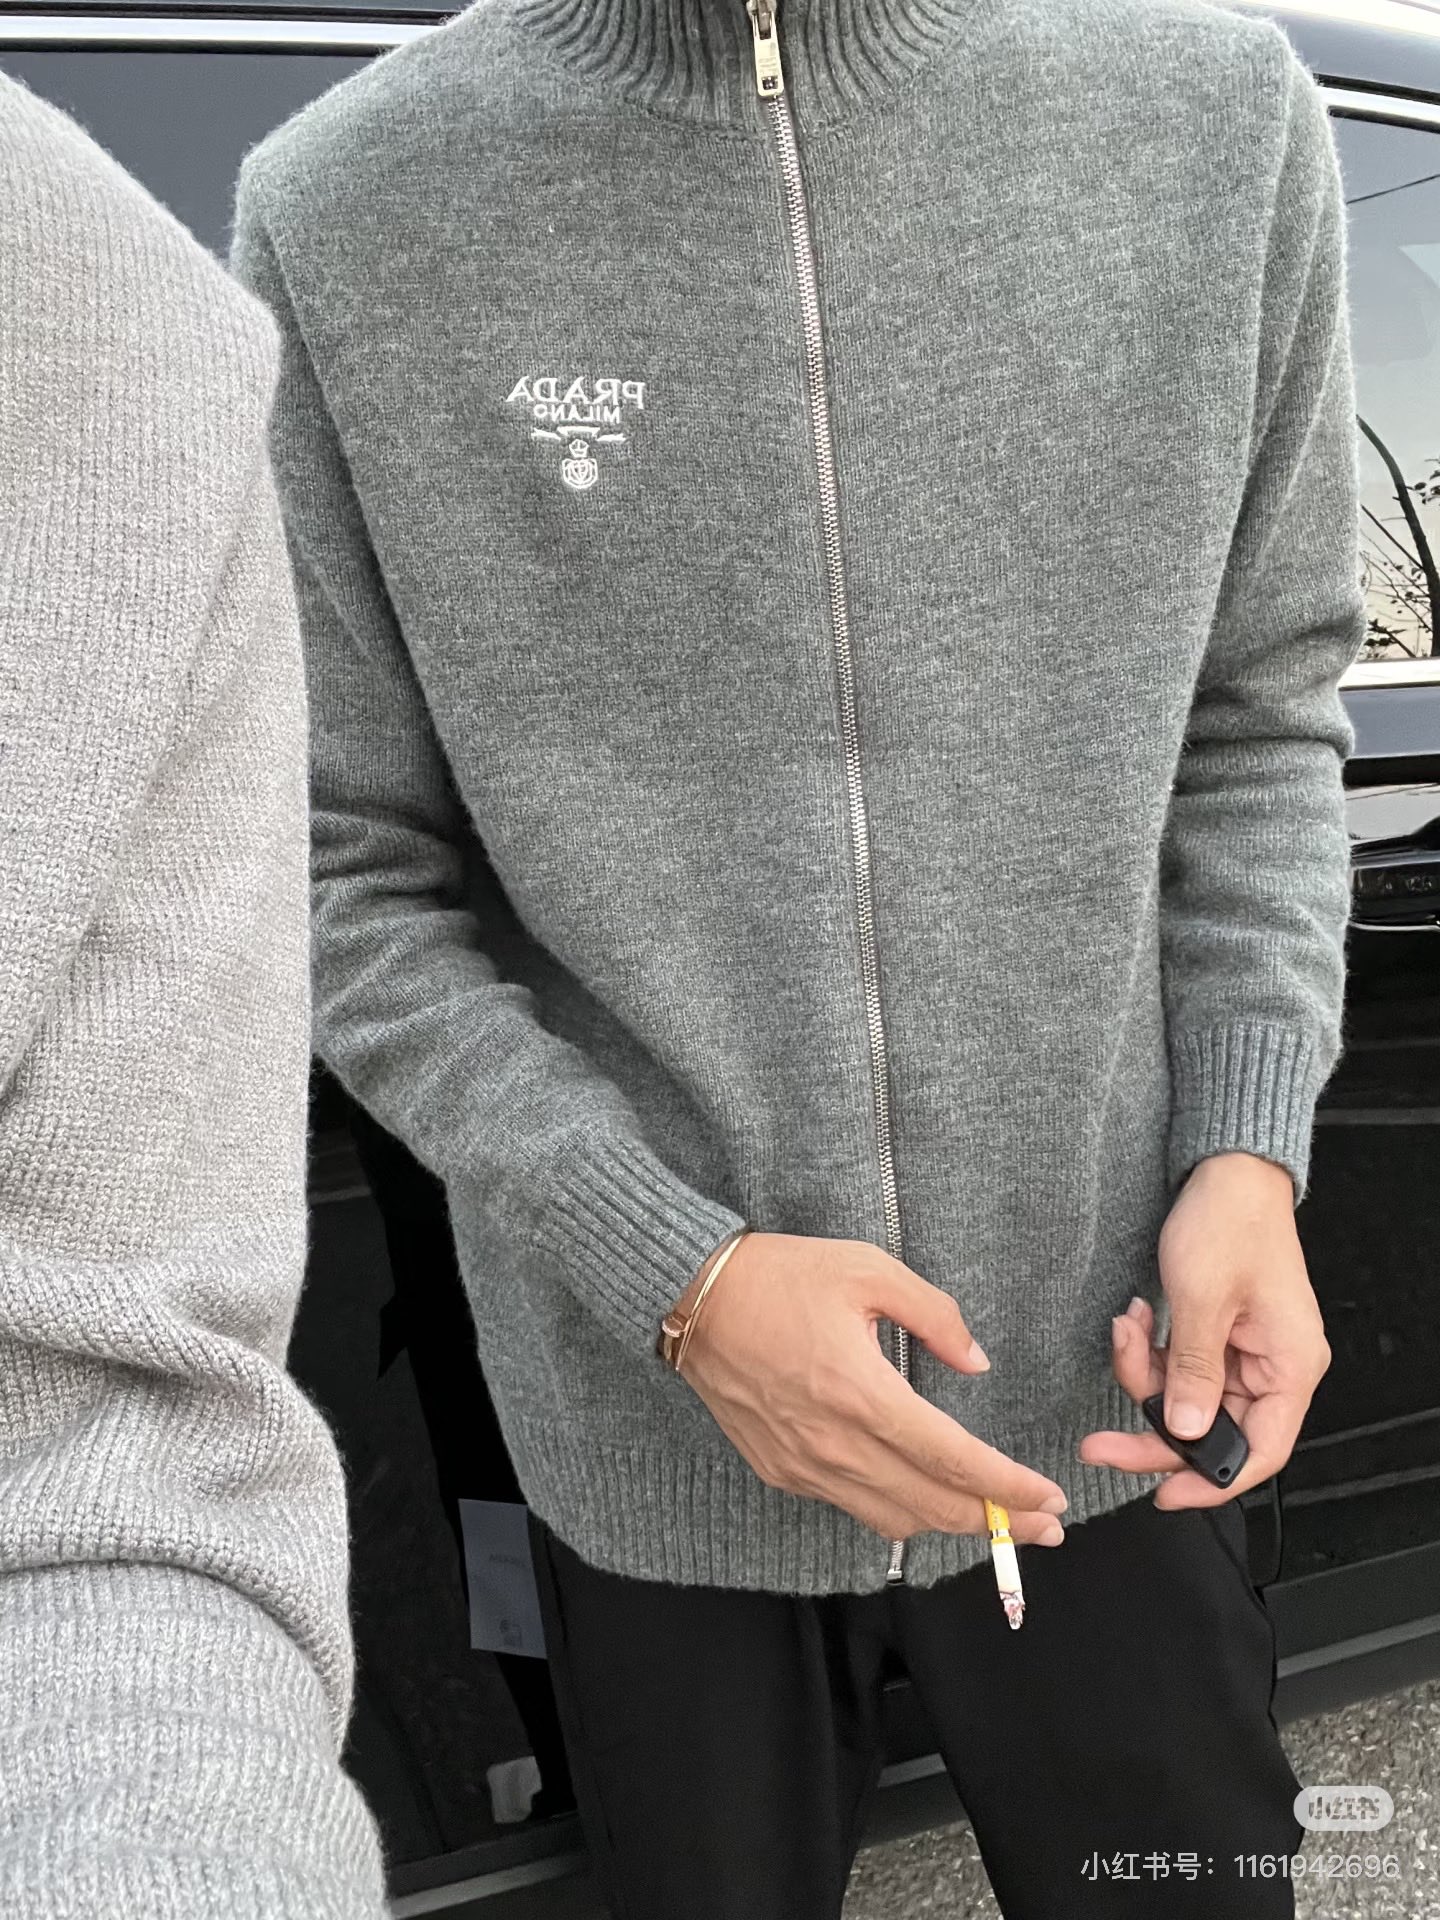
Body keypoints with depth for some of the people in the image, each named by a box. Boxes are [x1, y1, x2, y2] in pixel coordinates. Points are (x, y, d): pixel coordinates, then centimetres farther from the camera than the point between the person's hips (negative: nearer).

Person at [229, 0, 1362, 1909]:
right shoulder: (343, 214, -9)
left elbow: (1258, 719, 4)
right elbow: (358, 886, -5)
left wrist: (1248, 1154, -9)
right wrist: (678, 1279, -15)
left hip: (1105, 1391, 2)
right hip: (652, 1431, -1)